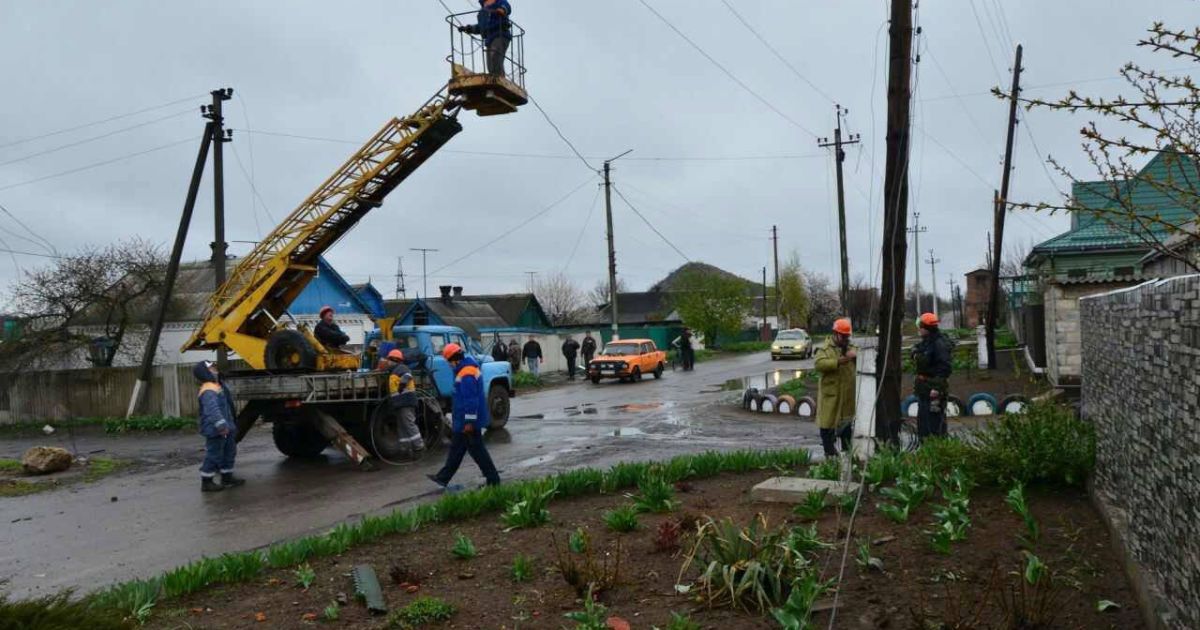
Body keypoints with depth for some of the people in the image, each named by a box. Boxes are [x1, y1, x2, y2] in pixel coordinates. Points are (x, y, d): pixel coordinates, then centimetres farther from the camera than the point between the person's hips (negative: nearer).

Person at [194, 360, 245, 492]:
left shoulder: (217, 386, 14)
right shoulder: (208, 391, -21)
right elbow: (212, 409, -35)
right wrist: (221, 424, -43)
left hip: (225, 430, 10)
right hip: (215, 431, -10)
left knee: (229, 452, 16)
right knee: (214, 455, -3)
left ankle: (227, 478, 27)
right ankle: (206, 482, 6)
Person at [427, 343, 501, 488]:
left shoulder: (466, 375, -23)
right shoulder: (466, 368, 11)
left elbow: (471, 400, -27)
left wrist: (469, 421, -24)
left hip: (467, 421, -11)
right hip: (464, 420, 11)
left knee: (477, 450, -2)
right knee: (456, 448, 17)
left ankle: (493, 480, 5)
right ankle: (443, 478, 28)